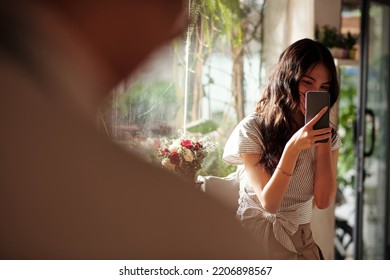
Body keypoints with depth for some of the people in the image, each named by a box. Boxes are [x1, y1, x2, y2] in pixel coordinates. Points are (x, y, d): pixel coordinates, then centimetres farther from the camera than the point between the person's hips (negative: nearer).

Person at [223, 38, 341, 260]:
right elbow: (268, 203, -15)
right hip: (257, 237, -3)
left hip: (302, 241, 4)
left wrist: (324, 140, -12)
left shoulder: (329, 134, 5)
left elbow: (323, 200, -6)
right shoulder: (252, 130, -9)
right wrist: (293, 148, -26)